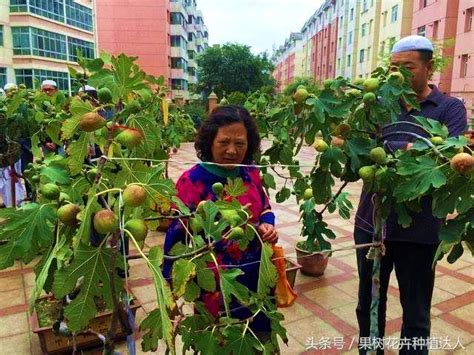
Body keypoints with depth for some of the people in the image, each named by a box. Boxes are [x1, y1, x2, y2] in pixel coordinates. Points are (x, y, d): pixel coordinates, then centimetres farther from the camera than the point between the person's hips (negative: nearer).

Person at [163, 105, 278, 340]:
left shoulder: (251, 173, -2)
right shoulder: (193, 180, -18)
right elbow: (178, 234, -16)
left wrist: (267, 225, -9)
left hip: (256, 278, 5)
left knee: (261, 342, 24)